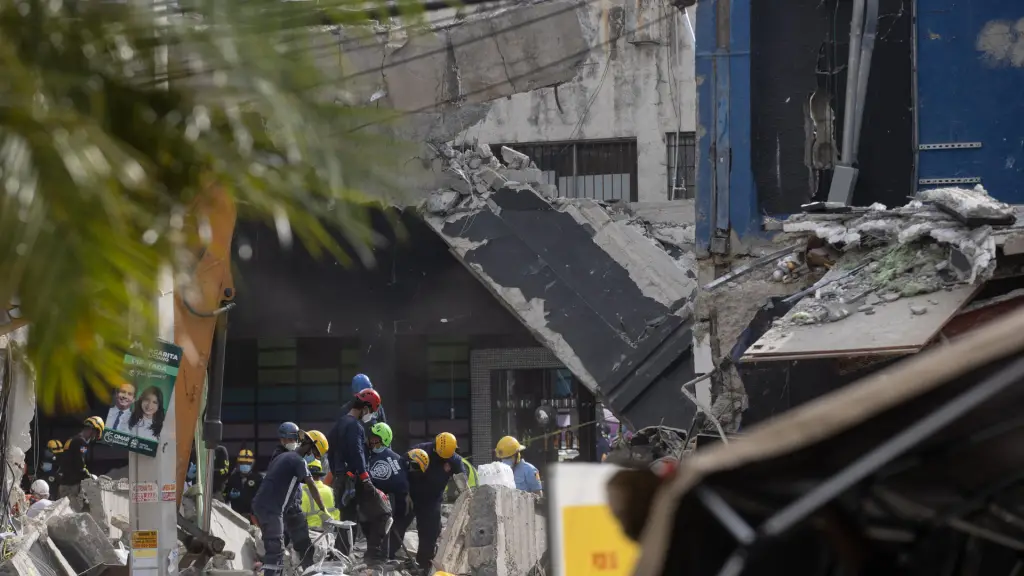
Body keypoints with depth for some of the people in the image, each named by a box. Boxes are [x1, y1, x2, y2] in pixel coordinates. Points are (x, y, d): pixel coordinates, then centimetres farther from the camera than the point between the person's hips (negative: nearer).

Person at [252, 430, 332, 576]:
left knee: (273, 548, 14)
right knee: (276, 549, -14)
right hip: (271, 508, -10)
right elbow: (312, 487, -16)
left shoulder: (284, 456, 21)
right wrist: (323, 511, -16)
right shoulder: (299, 461, -8)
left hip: (259, 503, 10)